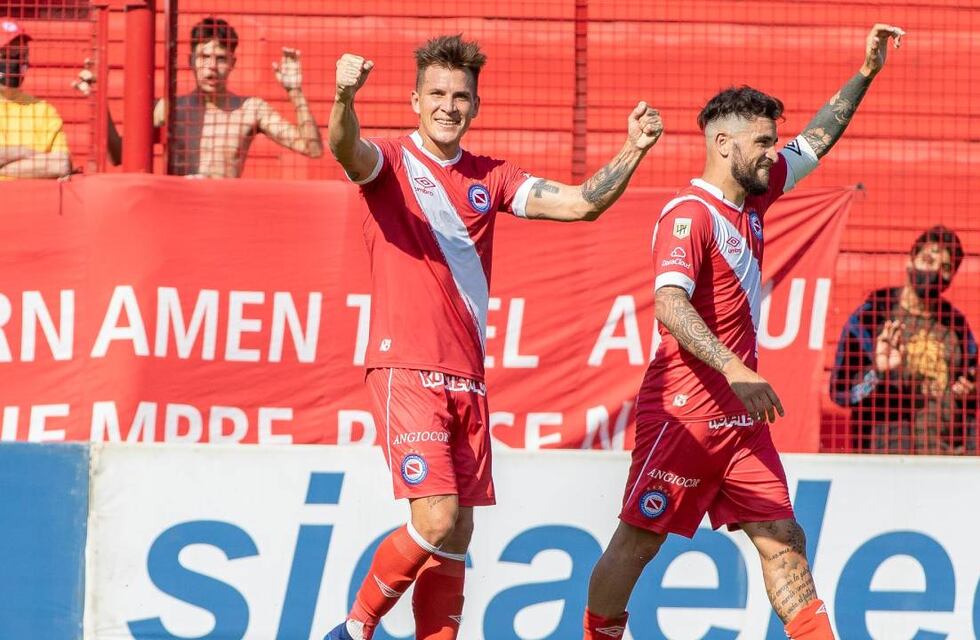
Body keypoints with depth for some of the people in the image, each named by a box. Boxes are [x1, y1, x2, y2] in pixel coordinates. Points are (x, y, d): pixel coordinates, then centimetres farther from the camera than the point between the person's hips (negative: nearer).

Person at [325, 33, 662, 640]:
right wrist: (344, 97, -46)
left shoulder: (490, 178, 14)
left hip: (468, 378, 6)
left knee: (458, 532, 6)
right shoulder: (391, 161, -1)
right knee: (437, 521, -16)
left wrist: (633, 151, -8)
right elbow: (346, 149, -24)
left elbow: (580, 203, 9)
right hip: (407, 369, -6)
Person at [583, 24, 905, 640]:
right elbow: (670, 305, -28)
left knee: (783, 538, 4)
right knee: (638, 539, -3)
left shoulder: (752, 196, 11)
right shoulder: (689, 214, -15)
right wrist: (734, 369, -40)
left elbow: (816, 141, 25)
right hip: (684, 411, -9)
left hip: (740, 415, 9)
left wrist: (865, 74, 19)